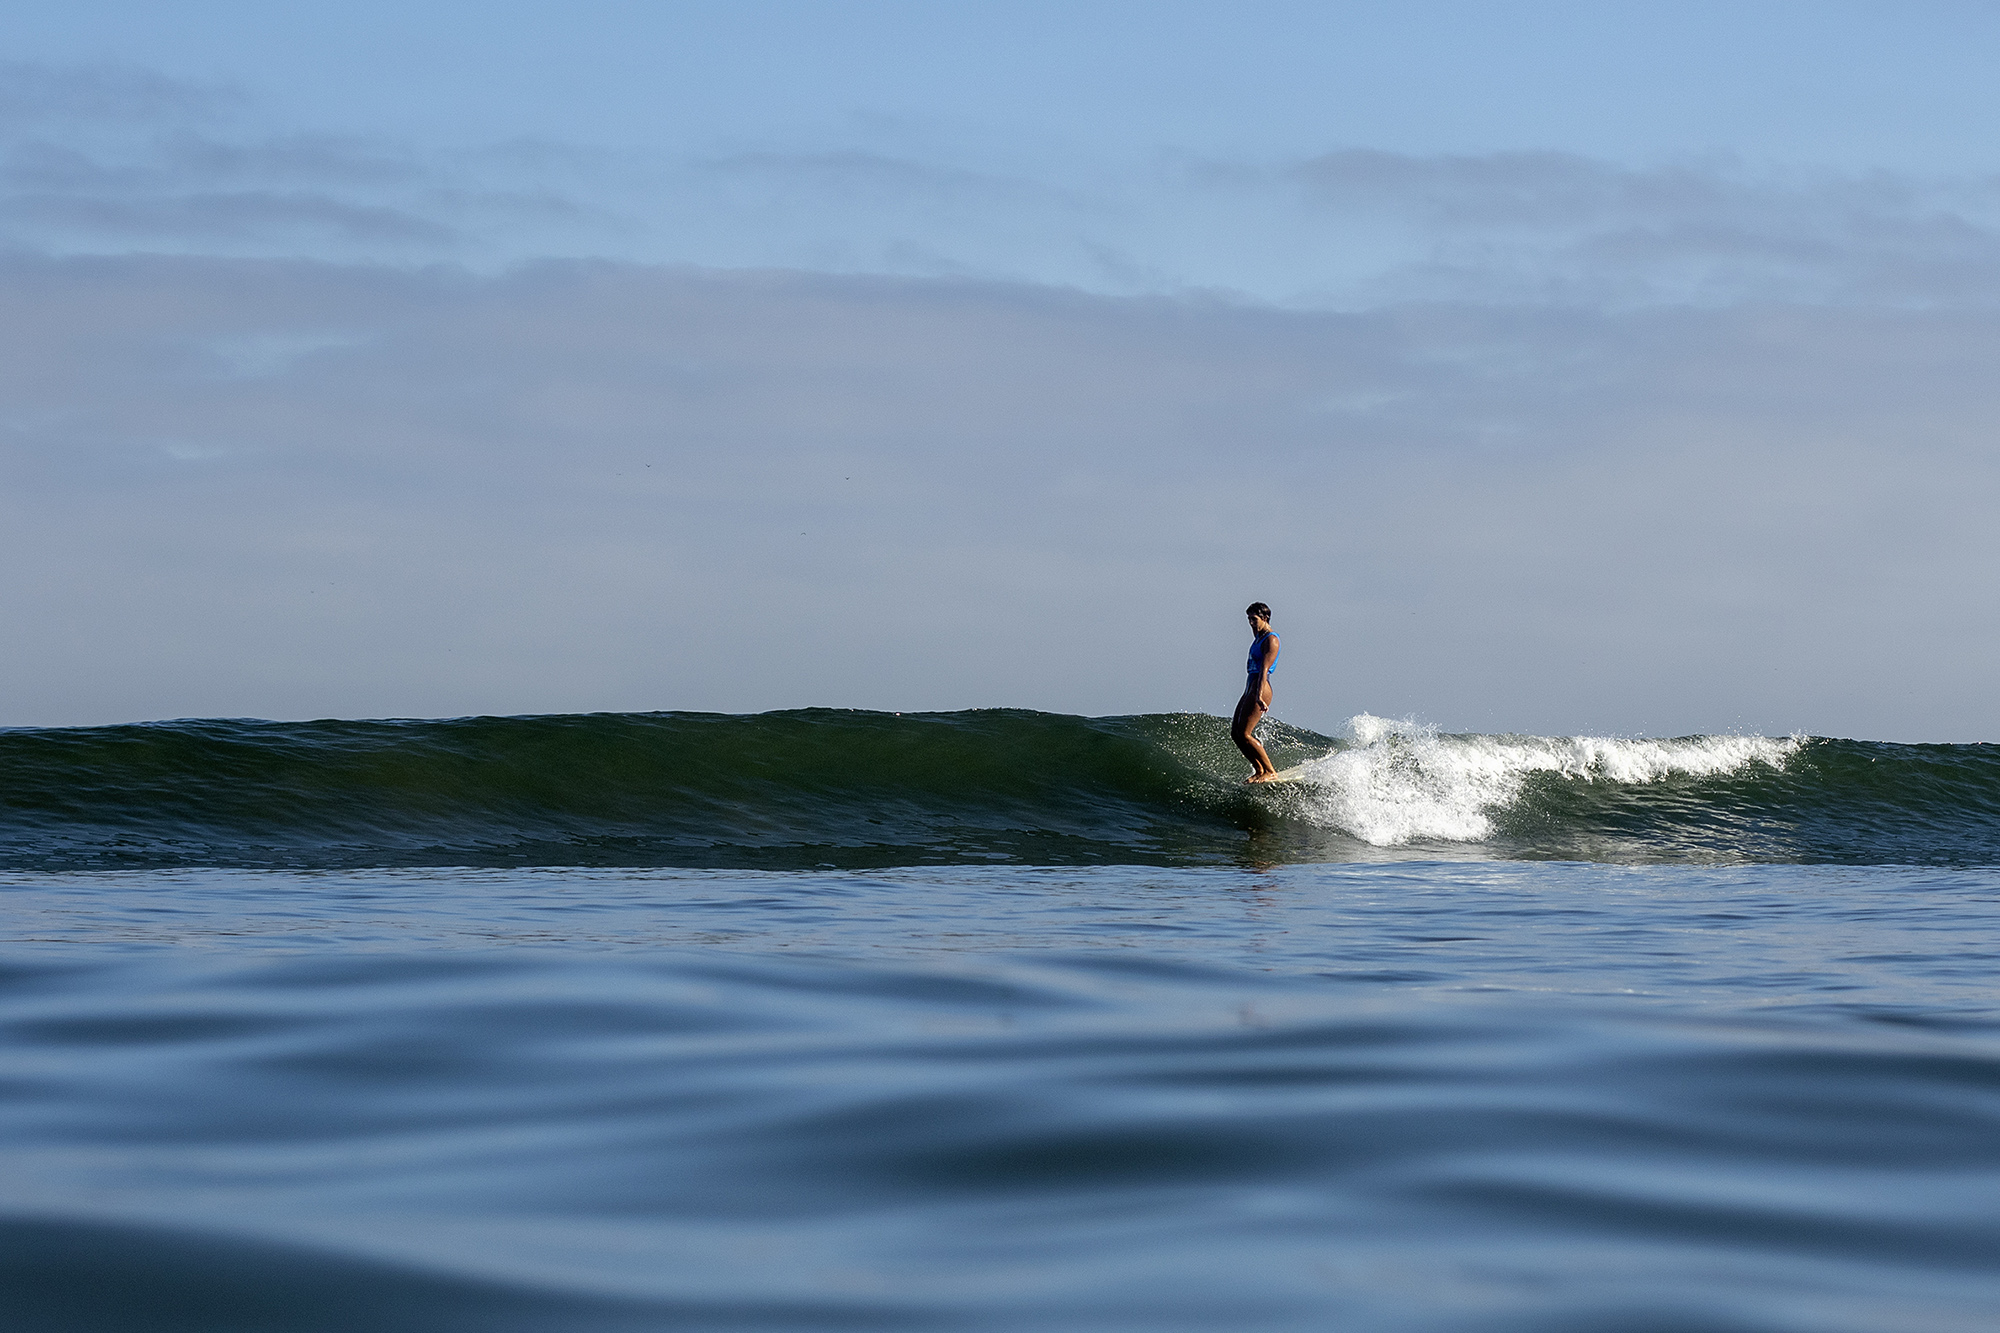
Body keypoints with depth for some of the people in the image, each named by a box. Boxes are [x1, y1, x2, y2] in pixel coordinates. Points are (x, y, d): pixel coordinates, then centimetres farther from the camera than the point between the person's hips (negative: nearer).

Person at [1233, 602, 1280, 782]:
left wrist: (1259, 696, -29)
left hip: (1260, 688, -10)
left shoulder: (1271, 640, -12)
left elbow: (1264, 668, -22)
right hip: (1250, 686, 10)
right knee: (1235, 733, 7)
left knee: (1244, 734, -14)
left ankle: (1270, 771, -9)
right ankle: (1260, 770, 12)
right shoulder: (1259, 637, 19)